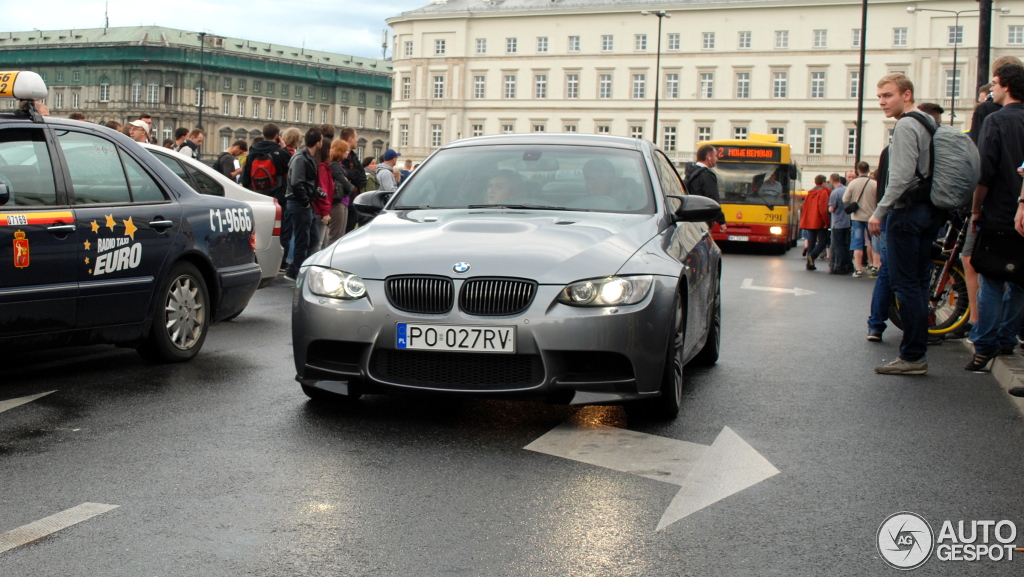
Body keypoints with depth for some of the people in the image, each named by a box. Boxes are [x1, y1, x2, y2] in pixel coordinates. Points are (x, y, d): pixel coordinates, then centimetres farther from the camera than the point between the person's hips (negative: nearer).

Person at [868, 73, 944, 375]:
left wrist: (879, 212, -16)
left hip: (908, 211, -10)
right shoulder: (930, 123, 16)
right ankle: (918, 351, 17)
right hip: (932, 210, 10)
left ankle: (912, 356, -6)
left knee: (905, 283, -7)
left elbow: (902, 177, -21)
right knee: (919, 281, 12)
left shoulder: (906, 126, -12)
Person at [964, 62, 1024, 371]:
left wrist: (976, 209, -5)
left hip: (999, 215, -5)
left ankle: (985, 348, -3)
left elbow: (985, 172, -15)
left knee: (991, 283, -2)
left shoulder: (997, 120, -10)